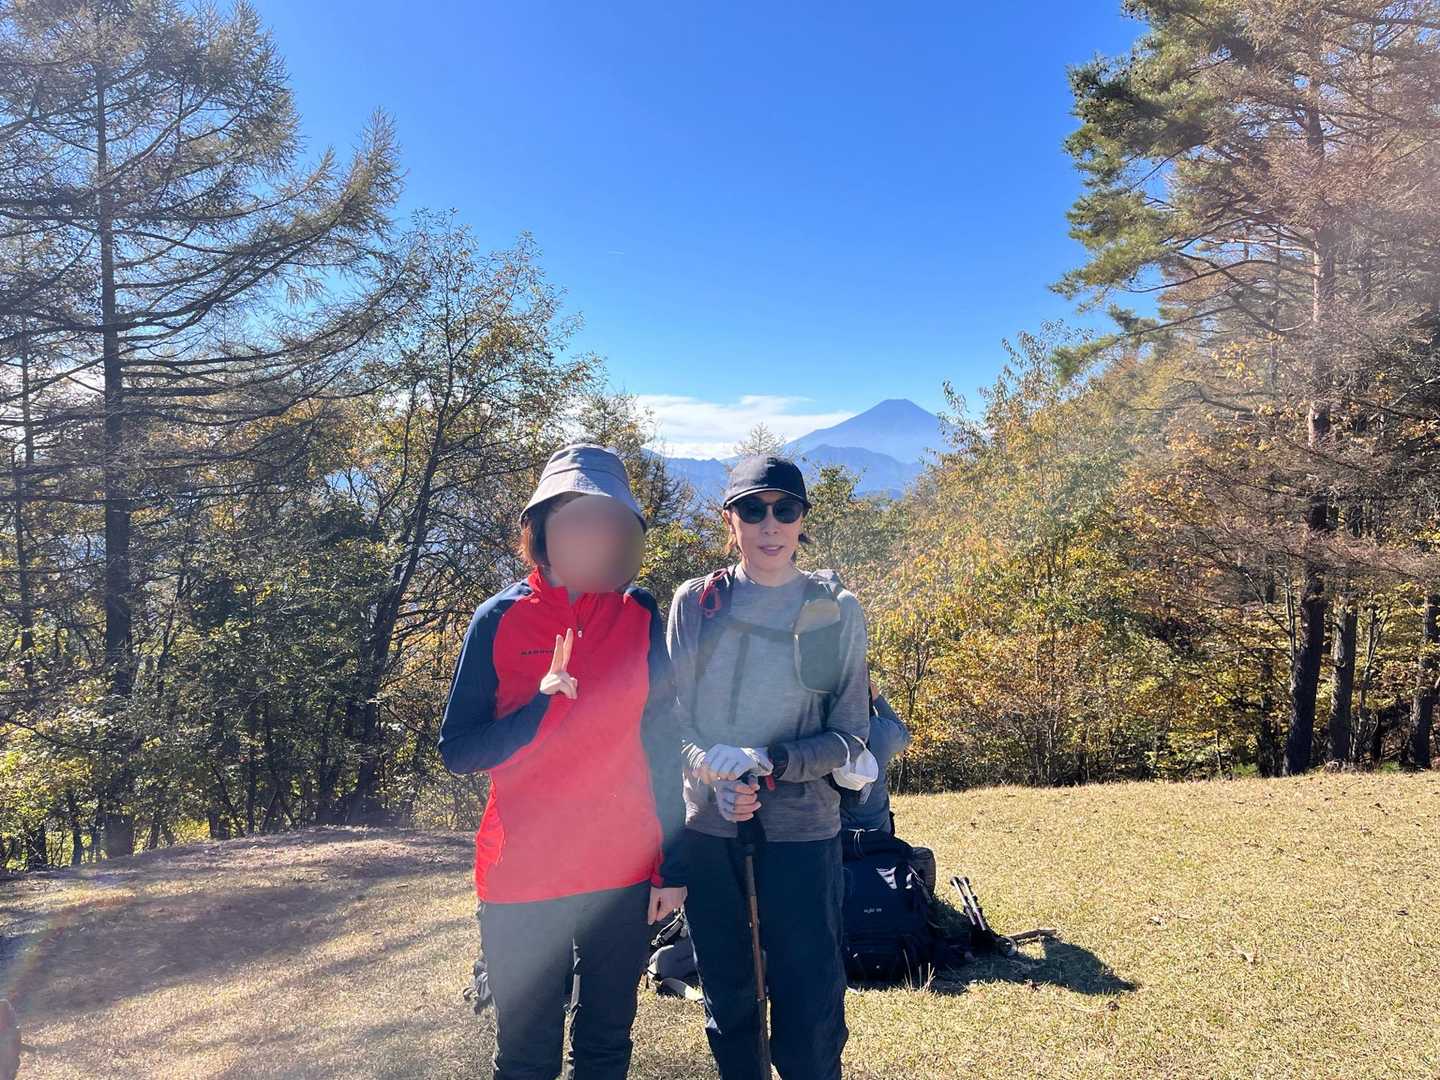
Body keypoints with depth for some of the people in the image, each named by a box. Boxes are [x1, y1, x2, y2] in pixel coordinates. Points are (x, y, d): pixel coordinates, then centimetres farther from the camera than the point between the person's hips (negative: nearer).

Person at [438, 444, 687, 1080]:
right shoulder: (500, 619, -5)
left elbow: (664, 747, 2)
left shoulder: (642, 619, -1)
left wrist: (672, 867, 1)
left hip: (623, 875, 2)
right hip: (522, 880, -1)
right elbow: (455, 750, -6)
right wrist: (540, 707, -21)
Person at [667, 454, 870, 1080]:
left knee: (809, 1005, 3)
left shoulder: (836, 611, -3)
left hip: (801, 832, -1)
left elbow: (850, 735, -2)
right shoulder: (695, 601, 0)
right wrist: (714, 774, -18)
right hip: (706, 829, 2)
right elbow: (671, 714, 1)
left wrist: (770, 764, -18)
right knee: (725, 996, 16)